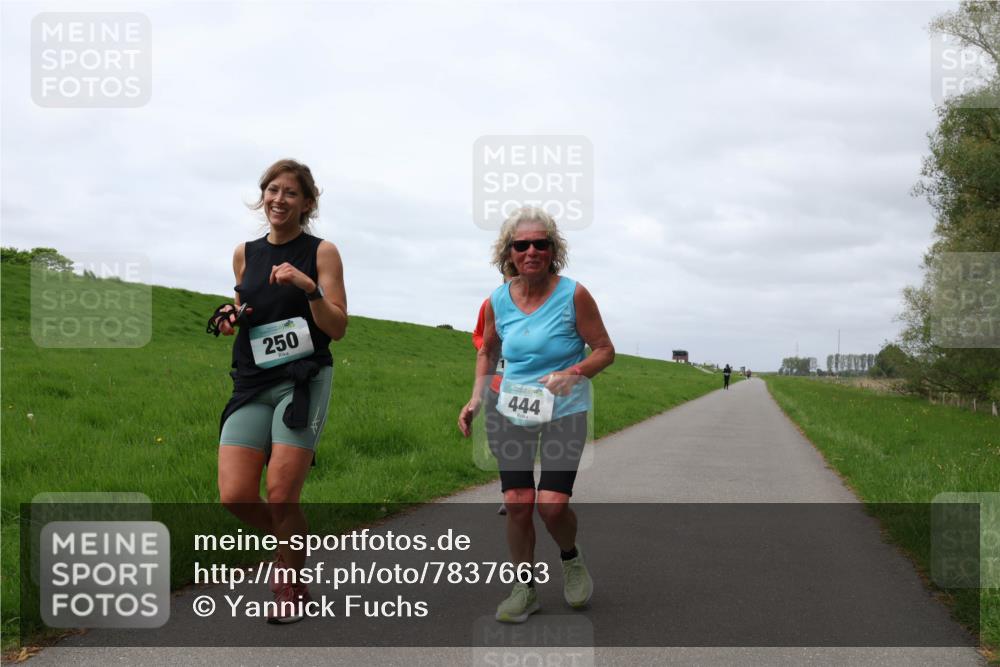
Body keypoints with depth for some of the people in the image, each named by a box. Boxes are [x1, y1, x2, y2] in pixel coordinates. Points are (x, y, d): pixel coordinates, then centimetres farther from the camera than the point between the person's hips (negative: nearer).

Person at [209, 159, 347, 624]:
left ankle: (292, 584, 17)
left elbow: (338, 328, -3)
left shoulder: (321, 253, 0)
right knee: (235, 496, -7)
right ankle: (289, 541, 25)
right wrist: (229, 319, 4)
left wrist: (307, 287, -18)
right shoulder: (244, 254, 13)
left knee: (281, 496, -8)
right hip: (251, 383, 4)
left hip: (303, 381, -4)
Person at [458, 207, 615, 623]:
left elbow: (605, 351, -6)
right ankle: (524, 588, 18)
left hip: (565, 413, -3)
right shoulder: (498, 301, -2)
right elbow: (488, 351, 16)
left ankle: (571, 558, 23)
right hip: (513, 412, 3)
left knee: (552, 504, -12)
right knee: (517, 503, -2)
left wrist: (572, 373, -24)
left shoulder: (573, 295, -12)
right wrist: (476, 399, 5)